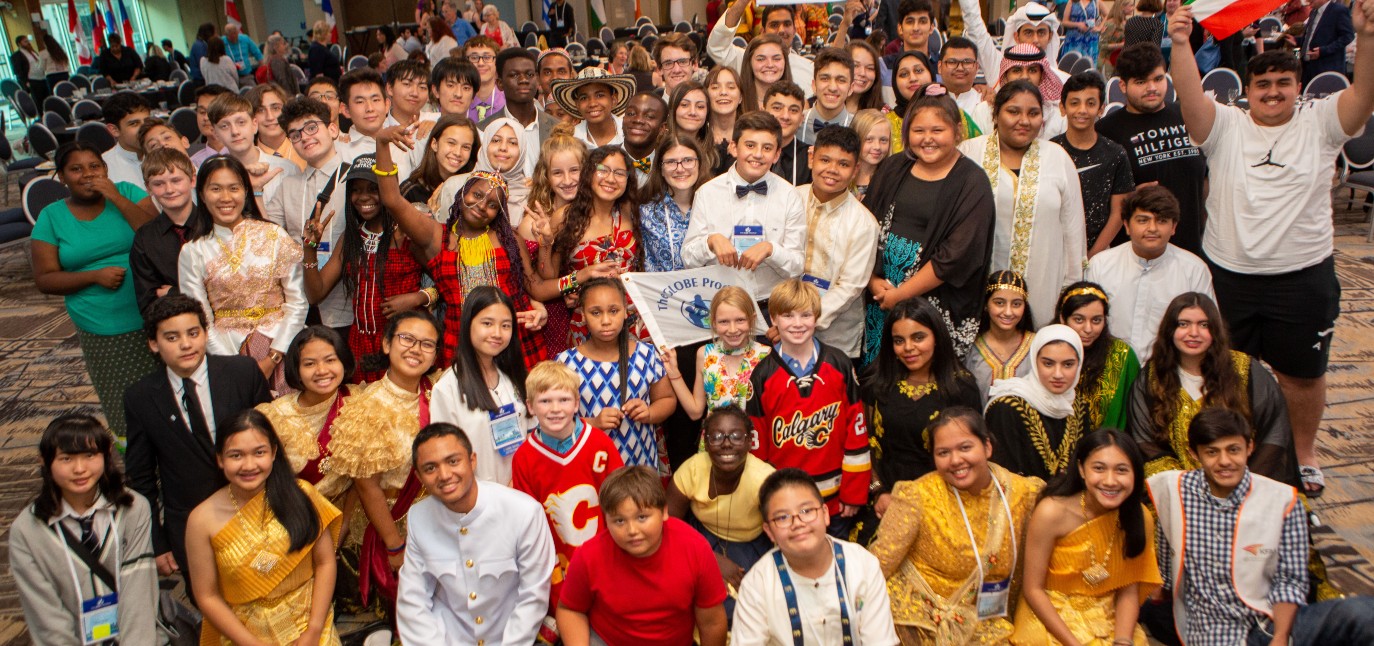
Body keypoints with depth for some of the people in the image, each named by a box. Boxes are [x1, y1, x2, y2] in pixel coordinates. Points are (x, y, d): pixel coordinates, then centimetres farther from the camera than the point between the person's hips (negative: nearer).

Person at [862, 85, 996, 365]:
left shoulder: (971, 182, -5)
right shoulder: (892, 169, 10)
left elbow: (957, 256, -13)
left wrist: (900, 294, -13)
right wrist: (873, 280, -7)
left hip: (937, 305, -4)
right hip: (878, 299, 4)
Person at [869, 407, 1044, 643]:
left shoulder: (1024, 493, -2)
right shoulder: (918, 497, -11)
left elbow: (1023, 569, 11)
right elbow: (879, 562, -13)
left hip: (989, 625, 4)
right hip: (926, 621, -4)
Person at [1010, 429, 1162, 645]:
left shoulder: (1141, 518, -8)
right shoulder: (1052, 512, -19)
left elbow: (1128, 592, -2)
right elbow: (1033, 589, -13)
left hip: (1108, 620, 3)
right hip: (1050, 617, -3)